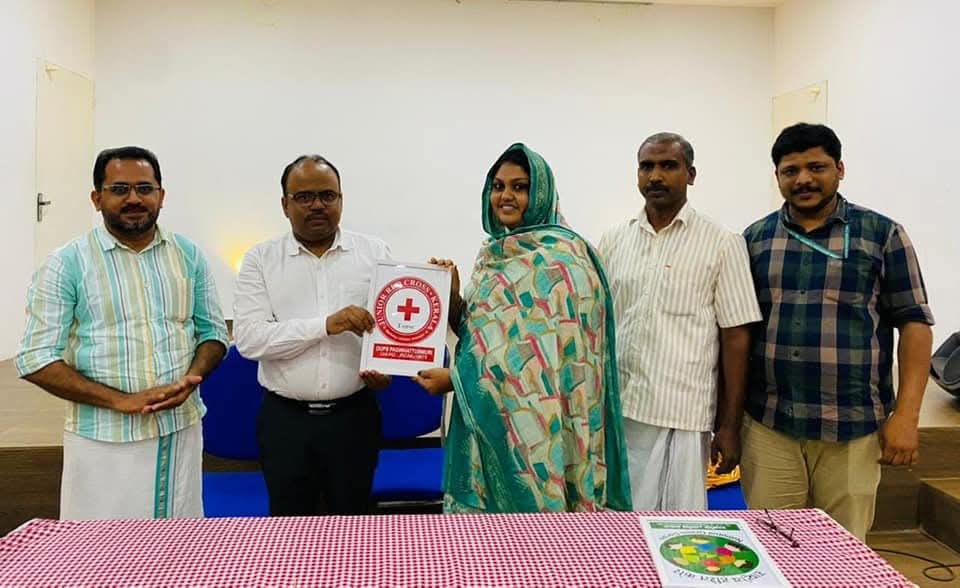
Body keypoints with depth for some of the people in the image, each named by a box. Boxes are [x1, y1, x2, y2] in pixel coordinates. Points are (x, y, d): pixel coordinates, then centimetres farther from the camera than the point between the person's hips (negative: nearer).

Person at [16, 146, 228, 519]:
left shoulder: (188, 255, 6)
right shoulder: (66, 264, -5)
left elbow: (212, 331, 11)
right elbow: (37, 360, -8)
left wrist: (190, 380, -10)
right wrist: (121, 400, -17)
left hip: (182, 431, 3)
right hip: (104, 442, -3)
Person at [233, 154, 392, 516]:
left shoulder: (375, 253, 2)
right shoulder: (260, 259, 0)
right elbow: (248, 338, -11)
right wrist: (325, 325, -21)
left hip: (353, 415, 1)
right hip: (285, 419, 0)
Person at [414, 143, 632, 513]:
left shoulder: (558, 257, -12)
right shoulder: (493, 253, 12)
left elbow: (540, 355, -19)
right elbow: (480, 333, 13)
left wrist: (454, 379, -17)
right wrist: (452, 296, -6)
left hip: (533, 419, -7)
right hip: (488, 418, 7)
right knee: (484, 512, 13)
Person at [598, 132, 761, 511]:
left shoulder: (721, 244, -2)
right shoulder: (614, 240, 8)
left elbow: (735, 337, -3)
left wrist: (730, 425, -4)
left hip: (681, 419, -3)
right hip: (614, 410, 3)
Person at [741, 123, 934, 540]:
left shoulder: (881, 234, 2)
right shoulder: (755, 238, 8)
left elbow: (914, 322, 0)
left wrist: (906, 415, -8)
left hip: (853, 427, -1)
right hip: (768, 425, 2)